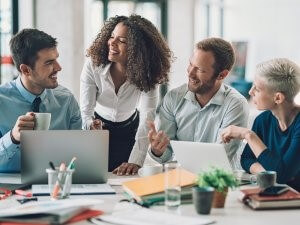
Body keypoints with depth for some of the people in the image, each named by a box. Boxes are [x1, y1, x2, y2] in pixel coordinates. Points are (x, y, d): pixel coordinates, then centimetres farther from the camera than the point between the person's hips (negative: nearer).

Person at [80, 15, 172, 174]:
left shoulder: (147, 74, -24)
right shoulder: (93, 66, -25)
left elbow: (147, 119, -32)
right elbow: (86, 111, -25)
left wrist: (135, 161, -44)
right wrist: (91, 124, -51)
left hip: (129, 130, 1)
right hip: (99, 124, 0)